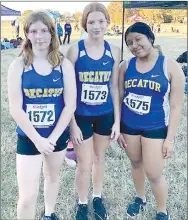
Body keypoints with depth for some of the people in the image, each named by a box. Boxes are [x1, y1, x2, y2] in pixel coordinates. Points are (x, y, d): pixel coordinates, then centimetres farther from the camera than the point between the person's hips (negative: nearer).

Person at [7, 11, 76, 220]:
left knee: (53, 176, 25)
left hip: (58, 135, 2)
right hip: (28, 137, -2)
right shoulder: (18, 65, -9)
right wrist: (37, 139, -16)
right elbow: (15, 109, -12)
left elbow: (70, 105, -8)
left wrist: (52, 138, -13)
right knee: (27, 197, -3)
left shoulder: (64, 64, -6)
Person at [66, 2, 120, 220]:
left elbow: (114, 87, 3)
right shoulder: (75, 50, -13)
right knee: (84, 164, 7)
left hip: (105, 115, 3)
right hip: (81, 116, -3)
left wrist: (117, 120, 2)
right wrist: (72, 123, -11)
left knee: (99, 158, 19)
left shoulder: (113, 51, -3)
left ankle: (98, 198, 41)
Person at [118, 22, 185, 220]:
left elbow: (175, 106, -9)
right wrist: (117, 128, 4)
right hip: (128, 126, 3)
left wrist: (170, 139, -9)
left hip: (156, 129, -3)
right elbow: (119, 98, 4)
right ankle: (140, 198, 47)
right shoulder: (125, 66, -3)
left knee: (153, 174, 3)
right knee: (135, 164, 19)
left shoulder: (170, 67, -11)